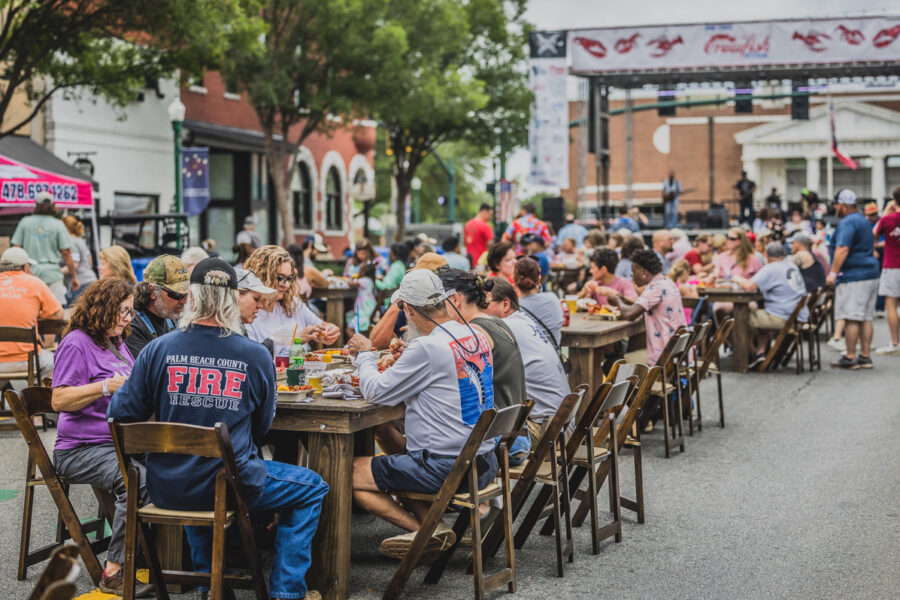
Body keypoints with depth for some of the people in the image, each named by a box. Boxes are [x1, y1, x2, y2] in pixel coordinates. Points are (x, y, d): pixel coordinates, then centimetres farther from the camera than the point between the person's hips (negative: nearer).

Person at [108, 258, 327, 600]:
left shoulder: (158, 349, -7)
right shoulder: (256, 356, -8)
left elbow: (121, 413, -1)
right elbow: (261, 428, 4)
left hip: (166, 490, 3)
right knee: (312, 489, 20)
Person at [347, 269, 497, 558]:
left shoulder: (427, 348, -20)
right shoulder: (478, 337, 5)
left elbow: (375, 392, -13)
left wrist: (364, 354, 4)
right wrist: (406, 358, 17)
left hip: (445, 468, -9)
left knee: (348, 474, 3)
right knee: (397, 461, 30)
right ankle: (433, 523, 7)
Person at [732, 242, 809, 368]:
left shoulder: (770, 269, -10)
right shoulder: (792, 266, 15)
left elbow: (749, 286, -20)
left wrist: (737, 278, 3)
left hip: (784, 319, -9)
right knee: (761, 315, 31)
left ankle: (753, 353, 21)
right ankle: (761, 352, 20)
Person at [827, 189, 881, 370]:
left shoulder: (847, 223, -11)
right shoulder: (863, 221, 20)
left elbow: (842, 249, -23)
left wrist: (833, 273, -23)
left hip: (853, 277, -10)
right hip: (871, 274, 10)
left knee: (851, 319, -8)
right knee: (865, 318, 9)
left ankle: (850, 358, -8)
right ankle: (865, 357, 11)